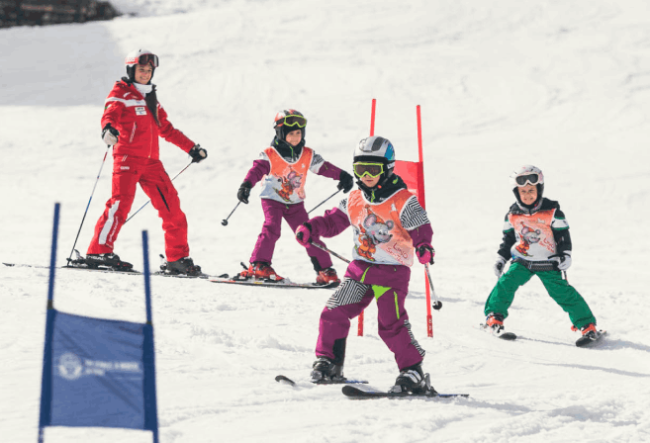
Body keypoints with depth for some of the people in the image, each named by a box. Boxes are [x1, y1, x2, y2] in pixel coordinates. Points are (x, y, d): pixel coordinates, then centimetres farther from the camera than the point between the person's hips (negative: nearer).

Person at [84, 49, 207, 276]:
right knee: (121, 201, -21)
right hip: (127, 157, -7)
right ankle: (99, 251, -21)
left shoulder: (151, 98, 23)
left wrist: (191, 147, 32)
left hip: (151, 161, 7)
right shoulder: (120, 93, 2)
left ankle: (178, 258, 9)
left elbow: (166, 129, 31)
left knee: (171, 206, 3)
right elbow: (110, 113, -18)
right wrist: (108, 128, -41)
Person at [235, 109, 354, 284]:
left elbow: (324, 167, 0)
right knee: (271, 228, -24)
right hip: (272, 199, -3)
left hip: (295, 203, 3)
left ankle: (324, 270, 5)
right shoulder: (270, 155, -14)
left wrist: (343, 176, -11)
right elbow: (257, 170, -25)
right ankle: (259, 266, -21)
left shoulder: (308, 155, -2)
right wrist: (246, 186, -41)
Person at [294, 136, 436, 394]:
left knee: (391, 324, -13)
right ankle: (328, 363, 12)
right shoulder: (355, 200, 8)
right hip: (360, 267, 6)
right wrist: (311, 229, 2)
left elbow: (420, 230, -13)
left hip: (393, 272, -6)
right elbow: (334, 221, 18)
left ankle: (413, 372, -4)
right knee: (335, 312, -2)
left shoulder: (403, 201, -9)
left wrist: (424, 248, -34)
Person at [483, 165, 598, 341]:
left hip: (548, 263, -3)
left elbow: (563, 234, -3)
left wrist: (565, 255, -13)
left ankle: (586, 323, 2)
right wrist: (501, 258, 8)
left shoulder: (551, 211, -10)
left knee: (562, 291, -9)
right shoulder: (513, 214, -1)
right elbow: (508, 238, 13)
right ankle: (494, 316, -6)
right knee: (506, 282, -19)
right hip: (522, 261, 3)